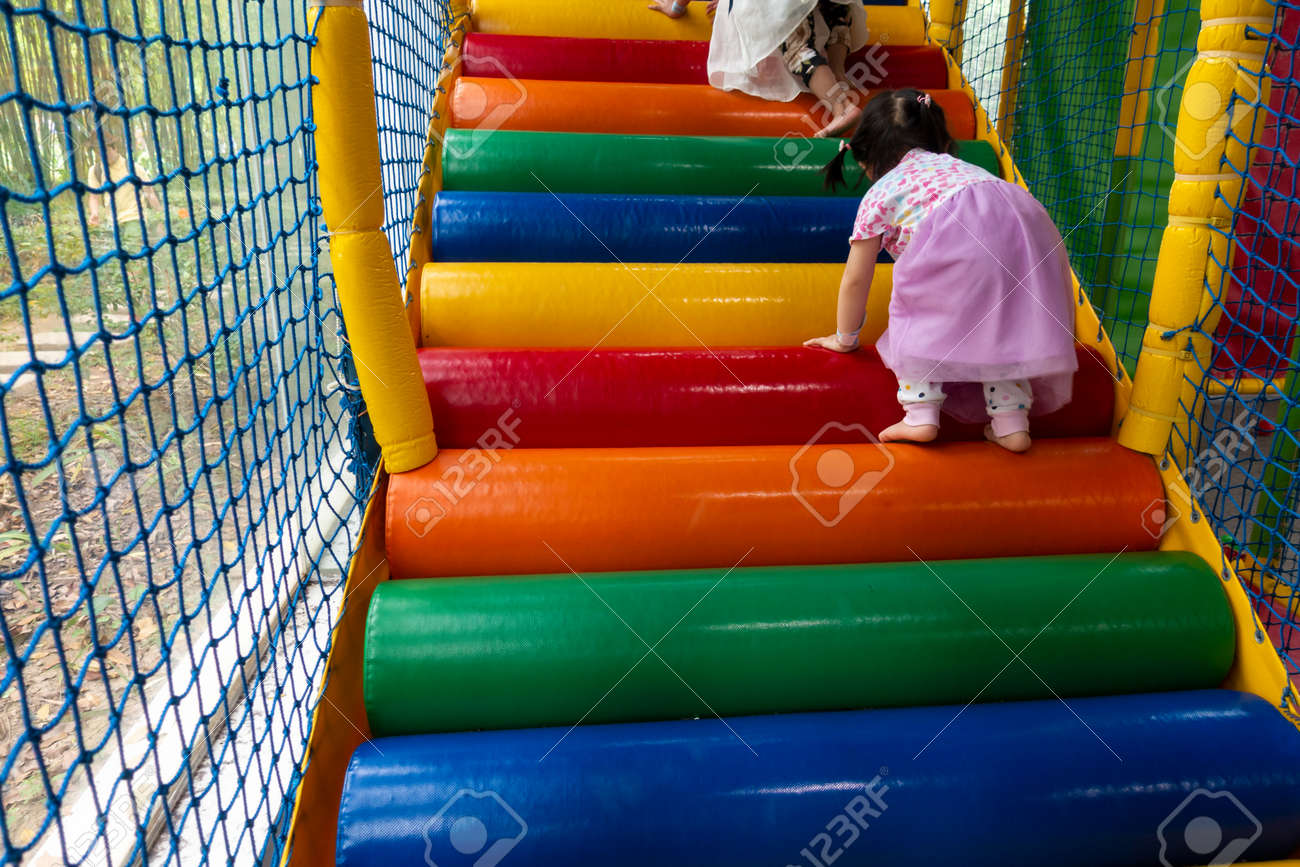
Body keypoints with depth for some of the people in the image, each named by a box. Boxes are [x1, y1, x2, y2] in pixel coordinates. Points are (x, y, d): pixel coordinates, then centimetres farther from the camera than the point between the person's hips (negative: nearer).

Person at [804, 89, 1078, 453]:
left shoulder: (879, 193, 26)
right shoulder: (955, 166, 43)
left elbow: (856, 280, 29)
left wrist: (844, 338, 43)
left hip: (957, 231, -6)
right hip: (1029, 221, 6)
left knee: (918, 313, 14)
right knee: (1001, 323, 22)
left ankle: (921, 415, 5)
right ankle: (1011, 422, 16)